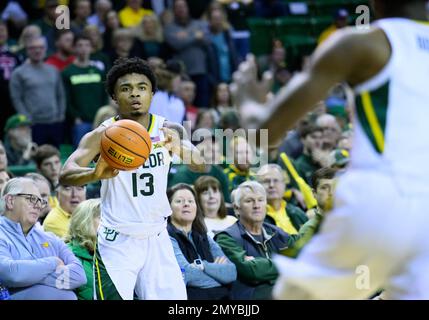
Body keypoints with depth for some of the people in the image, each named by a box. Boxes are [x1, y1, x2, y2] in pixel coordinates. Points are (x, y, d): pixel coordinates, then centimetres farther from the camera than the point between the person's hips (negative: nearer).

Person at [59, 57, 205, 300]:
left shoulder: (169, 131, -3)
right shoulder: (103, 135, -10)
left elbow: (200, 164, -19)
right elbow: (65, 175, -23)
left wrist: (179, 149, -43)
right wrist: (96, 174, -46)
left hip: (157, 239, 3)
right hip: (117, 242, -3)